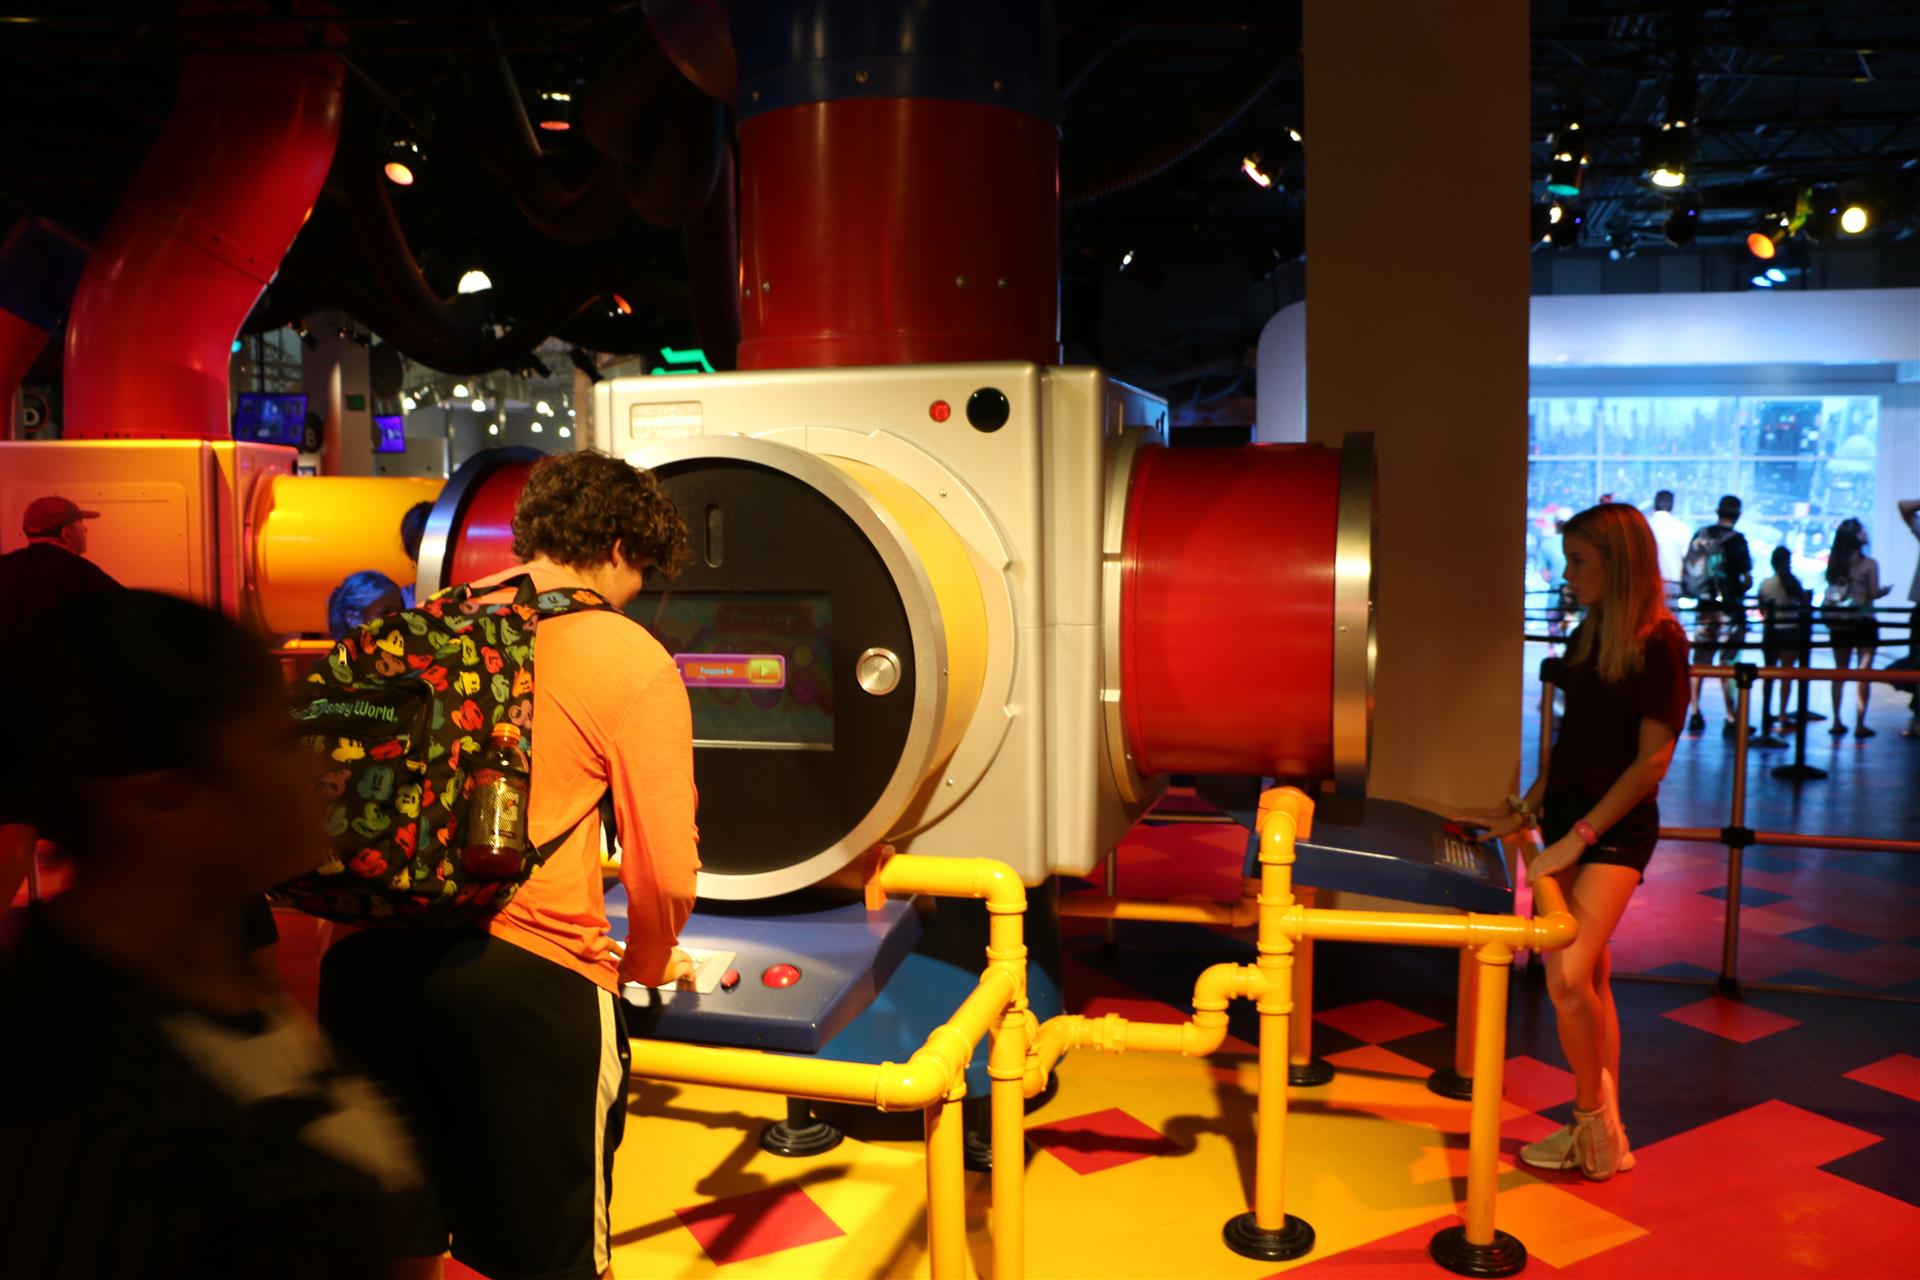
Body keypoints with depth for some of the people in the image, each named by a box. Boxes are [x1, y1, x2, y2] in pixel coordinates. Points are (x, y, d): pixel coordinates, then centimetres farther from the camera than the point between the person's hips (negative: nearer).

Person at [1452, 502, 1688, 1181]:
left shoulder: (1660, 641, -12)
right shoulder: (1588, 636, 9)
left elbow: (1652, 759, -15)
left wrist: (1578, 837, -17)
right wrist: (1523, 810, 10)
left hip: (1616, 829, -7)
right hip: (1566, 820, 7)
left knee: (1568, 978, -15)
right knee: (1587, 983, 12)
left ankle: (1594, 1124, 7)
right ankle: (1600, 1136, 22)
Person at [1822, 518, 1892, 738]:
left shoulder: (1834, 561, 1)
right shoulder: (1869, 564, -11)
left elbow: (1832, 587, 3)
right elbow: (1873, 594, -11)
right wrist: (1884, 591, 9)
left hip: (1837, 622, 4)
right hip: (1862, 620, -4)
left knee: (1840, 670, 12)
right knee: (1864, 671, 2)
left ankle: (1837, 722, 12)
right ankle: (1860, 723, 0)